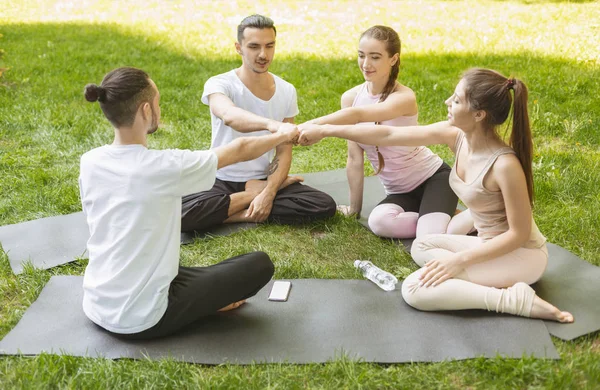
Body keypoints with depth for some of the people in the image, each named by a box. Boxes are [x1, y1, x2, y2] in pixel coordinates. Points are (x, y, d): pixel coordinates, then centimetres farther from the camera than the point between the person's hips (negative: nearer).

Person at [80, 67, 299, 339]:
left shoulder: (89, 162, -4)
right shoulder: (165, 166, -22)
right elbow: (239, 150, -6)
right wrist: (283, 135, 13)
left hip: (96, 309, 7)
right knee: (260, 264, 1)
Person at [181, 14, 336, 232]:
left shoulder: (287, 91, -1)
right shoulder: (219, 84, -15)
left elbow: (284, 152, -2)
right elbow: (229, 116, -40)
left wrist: (269, 193, -19)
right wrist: (272, 124, -60)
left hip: (263, 179, 3)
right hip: (222, 181, -2)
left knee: (325, 206, -20)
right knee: (180, 213, -33)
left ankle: (238, 214, -11)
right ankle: (258, 192, -11)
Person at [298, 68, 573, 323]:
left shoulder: (505, 165, -29)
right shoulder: (455, 135, -8)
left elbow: (519, 233, -21)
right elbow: (388, 136, -6)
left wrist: (460, 260, -21)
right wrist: (325, 131, -5)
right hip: (492, 244, 8)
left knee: (415, 290, -17)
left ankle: (515, 300, -14)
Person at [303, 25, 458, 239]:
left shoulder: (404, 98, -22)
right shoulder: (350, 98, -6)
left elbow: (357, 115, -43)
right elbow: (354, 158, -3)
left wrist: (309, 126, -55)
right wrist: (354, 207, 0)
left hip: (433, 178, -5)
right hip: (398, 191, 5)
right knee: (379, 222, -31)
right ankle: (440, 221, -3)